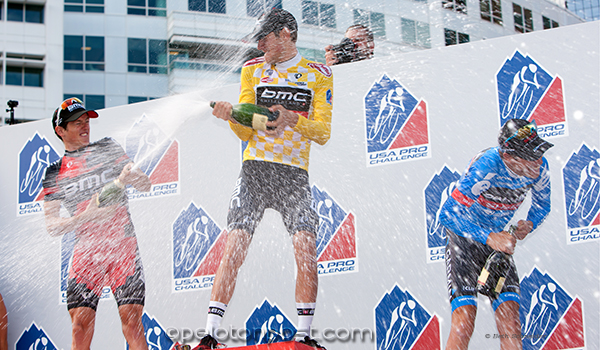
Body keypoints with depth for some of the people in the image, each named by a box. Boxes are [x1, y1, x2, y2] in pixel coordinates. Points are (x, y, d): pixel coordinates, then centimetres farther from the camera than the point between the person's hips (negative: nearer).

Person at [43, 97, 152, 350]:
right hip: (86, 251, 1)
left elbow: (146, 185, 9)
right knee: (81, 322, -8)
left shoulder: (108, 149, 12)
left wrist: (129, 175, -14)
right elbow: (51, 226, 4)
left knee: (131, 318, -11)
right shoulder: (55, 173, 9)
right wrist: (87, 216, -13)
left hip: (123, 245, 0)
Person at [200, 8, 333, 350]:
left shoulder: (318, 75, 6)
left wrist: (293, 120, -20)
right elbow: (247, 133, 7)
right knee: (234, 249, -10)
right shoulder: (253, 70, 12)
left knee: (307, 252, -13)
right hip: (255, 169, 1)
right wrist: (231, 116, -14)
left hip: (295, 173, -1)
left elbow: (323, 133, -2)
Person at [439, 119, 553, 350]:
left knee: (510, 320, -9)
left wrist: (529, 224, -14)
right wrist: (489, 237, -37)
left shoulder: (539, 167, -13)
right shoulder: (486, 166, -31)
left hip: (498, 239, 5)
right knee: (464, 324, -16)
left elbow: (542, 206, 7)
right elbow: (447, 214, -30)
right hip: (464, 238, -5)